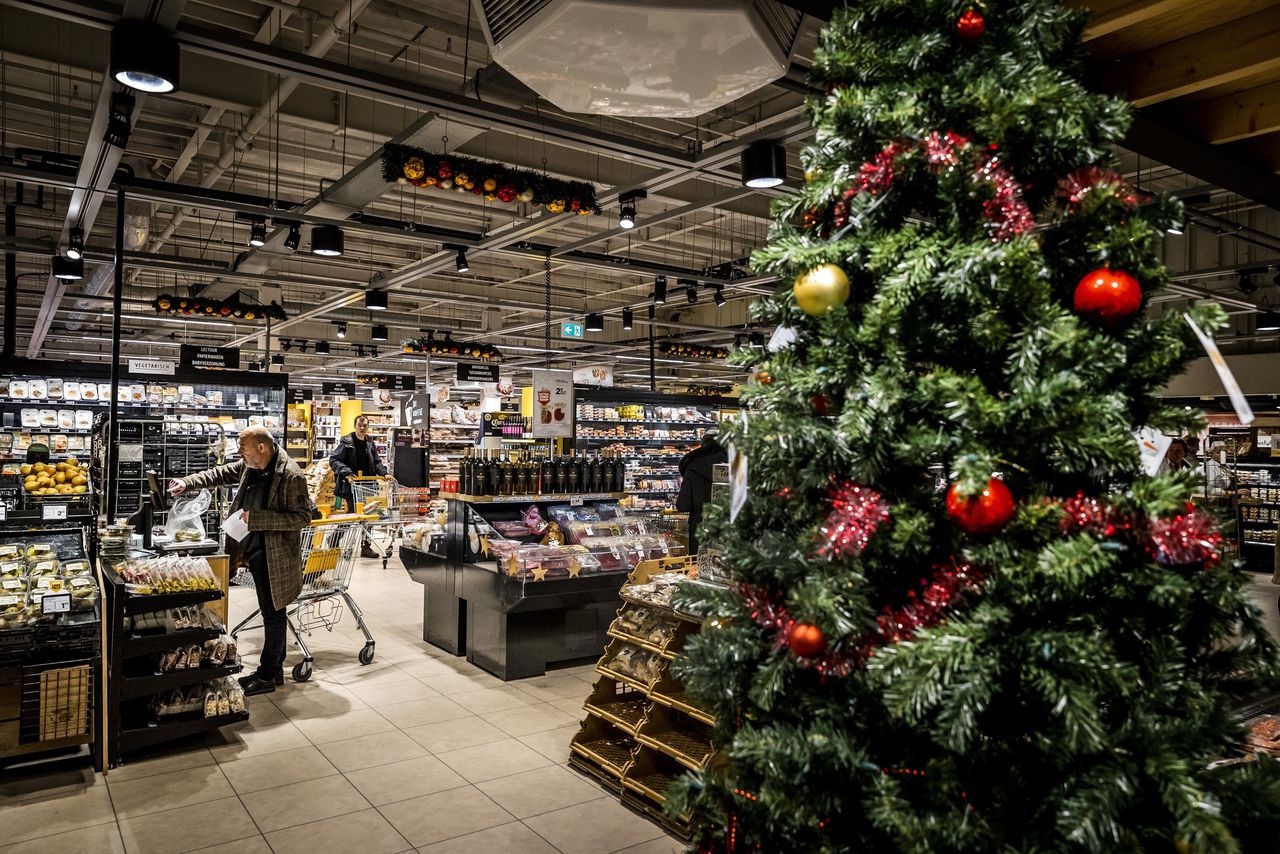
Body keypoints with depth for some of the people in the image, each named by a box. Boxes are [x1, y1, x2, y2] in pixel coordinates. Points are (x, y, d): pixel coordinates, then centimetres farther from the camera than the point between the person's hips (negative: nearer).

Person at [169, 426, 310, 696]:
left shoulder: (290, 475, -21)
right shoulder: (249, 466, 4)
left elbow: (302, 516, -21)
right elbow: (221, 474, 19)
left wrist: (256, 518, -24)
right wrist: (187, 483, 7)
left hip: (276, 556, -8)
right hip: (255, 551, 8)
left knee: (273, 613, 4)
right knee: (270, 612, 17)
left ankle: (267, 676, 15)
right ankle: (274, 669, 29)